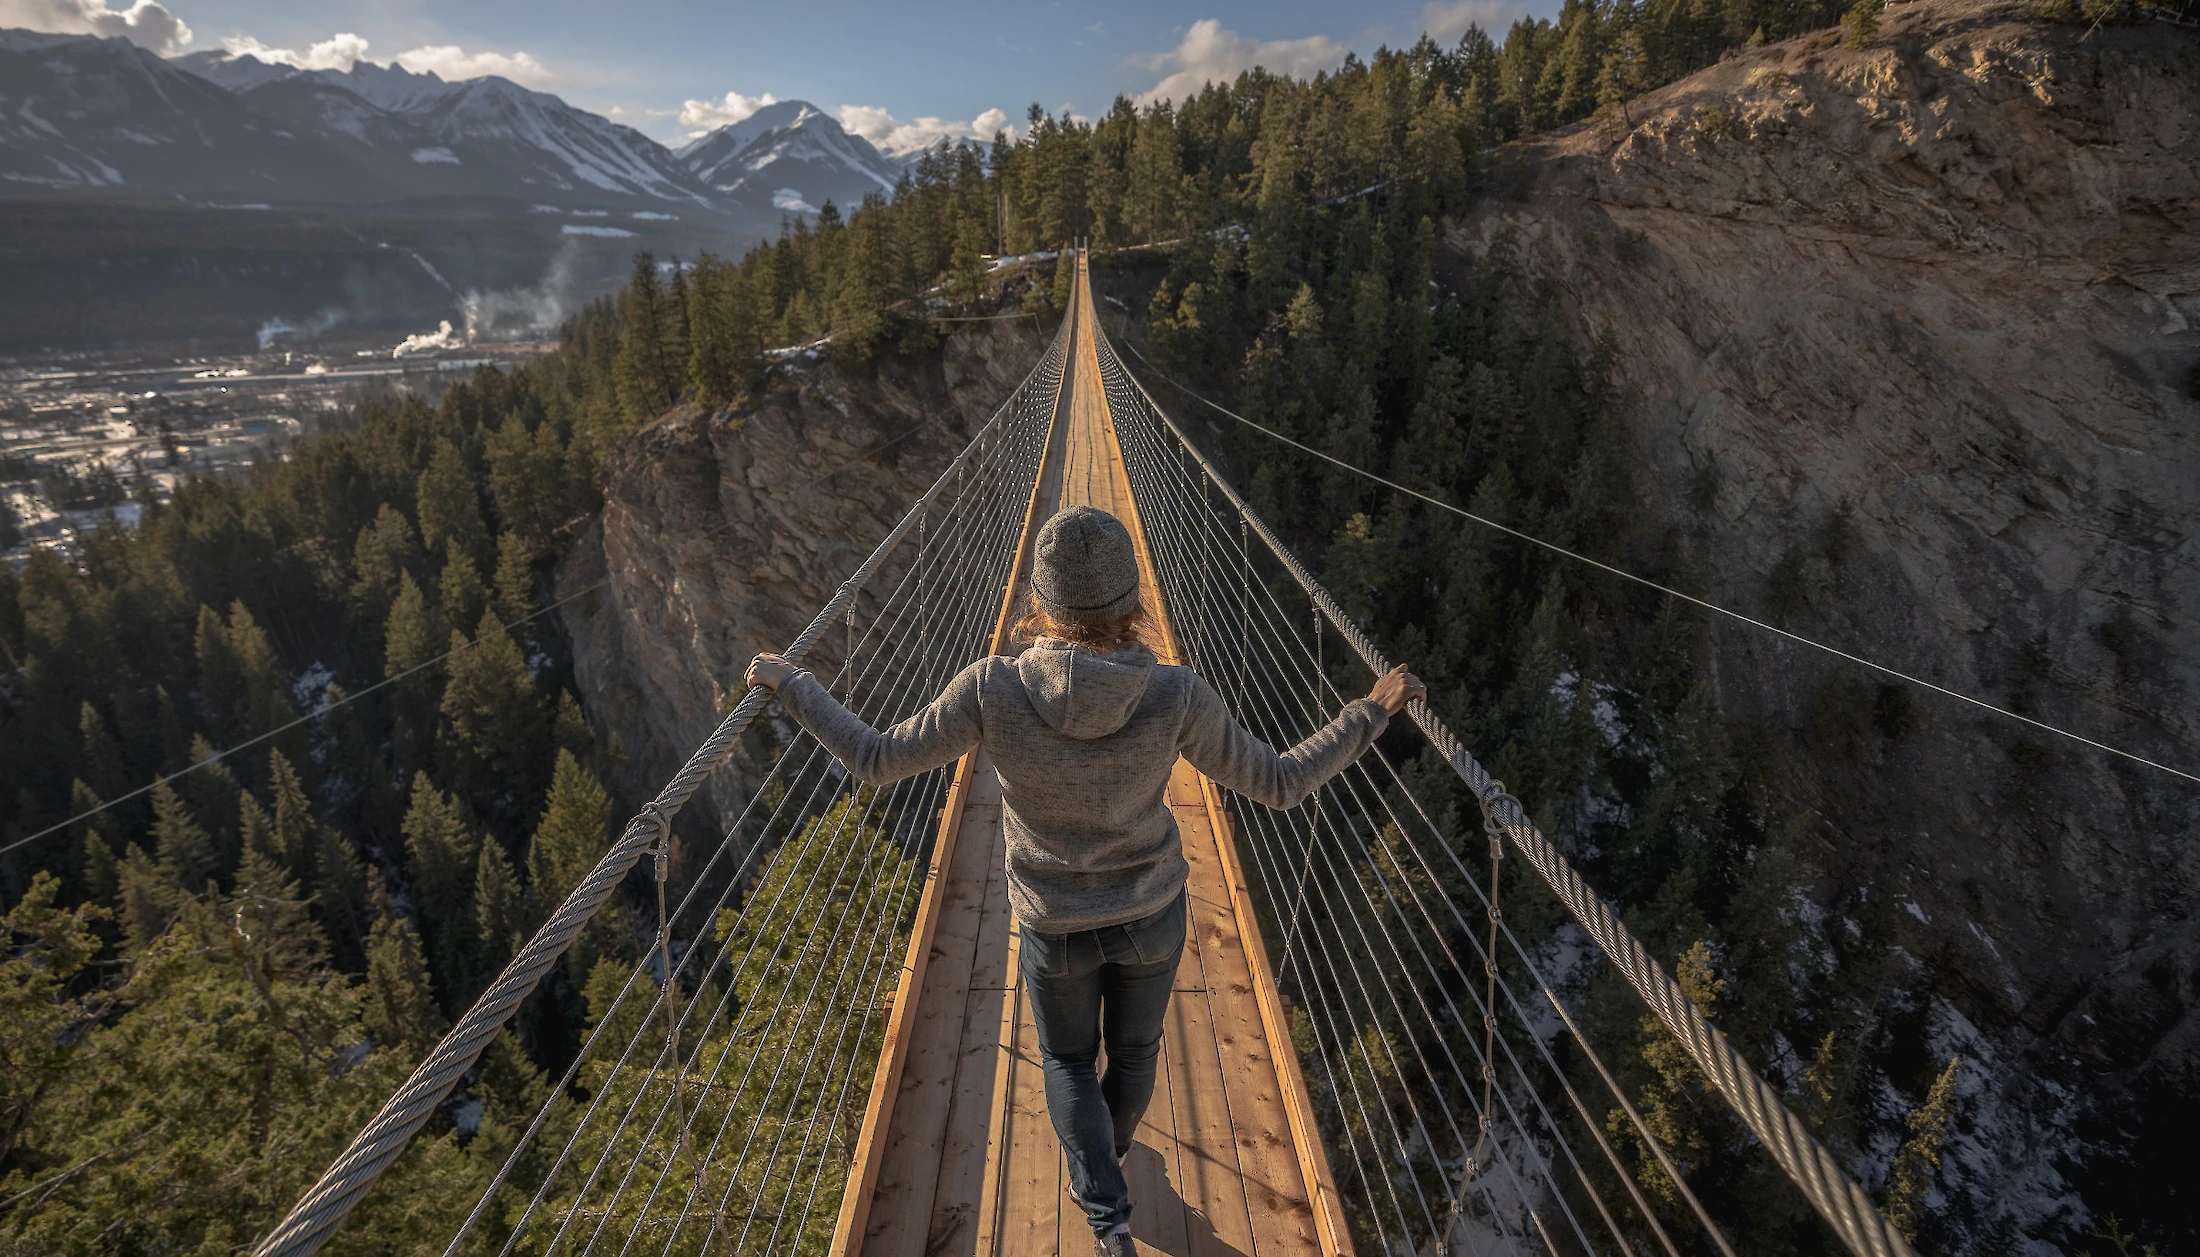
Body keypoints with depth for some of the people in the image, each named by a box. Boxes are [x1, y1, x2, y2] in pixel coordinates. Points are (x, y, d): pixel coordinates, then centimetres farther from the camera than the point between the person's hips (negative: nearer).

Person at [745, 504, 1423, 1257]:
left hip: (1055, 925, -1)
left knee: (1069, 1058, 29)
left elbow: (876, 760, -18)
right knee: (1134, 1046, 32)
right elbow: (1279, 785, -18)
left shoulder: (993, 691, -29)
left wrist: (792, 686, -4)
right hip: (1153, 912, 2)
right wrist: (1373, 711, -7)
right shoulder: (1177, 698, -28)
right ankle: (1108, 1149, 61)